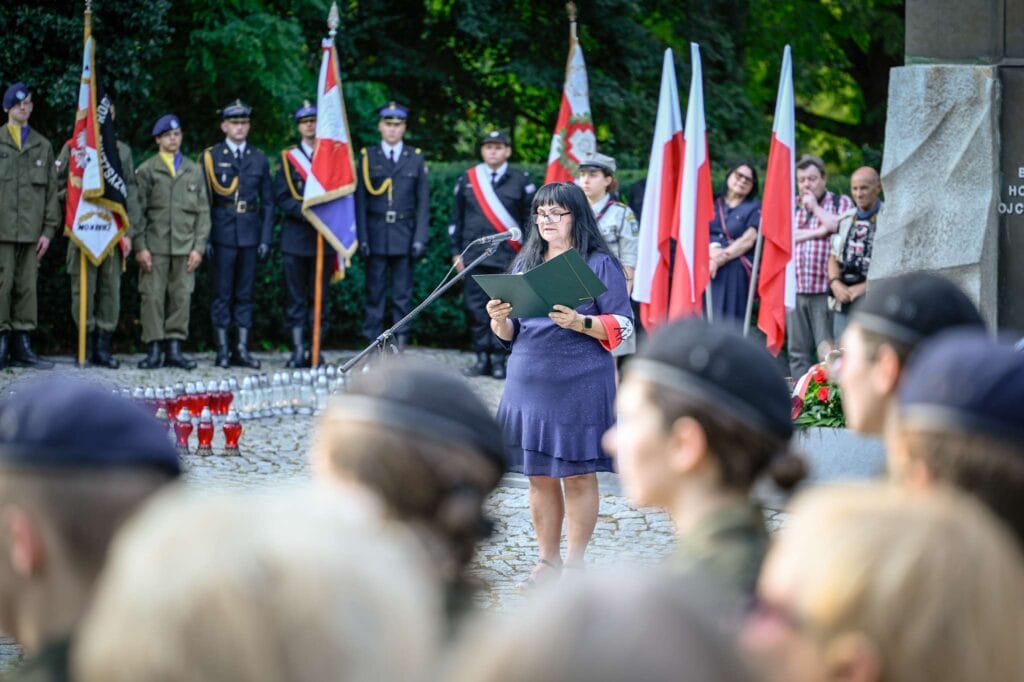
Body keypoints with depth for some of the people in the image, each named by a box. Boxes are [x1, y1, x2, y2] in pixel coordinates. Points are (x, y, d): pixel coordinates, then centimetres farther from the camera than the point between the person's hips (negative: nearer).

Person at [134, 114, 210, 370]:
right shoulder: (146, 170, 7)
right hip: (154, 247, -2)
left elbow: (203, 212, 12)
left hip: (184, 248, 2)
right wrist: (140, 247, -6)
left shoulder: (194, 171, 14)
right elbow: (138, 211, 3)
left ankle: (174, 349, 5)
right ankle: (153, 350, -1)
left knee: (181, 298, 0)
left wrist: (199, 247, 3)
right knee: (152, 297, -5)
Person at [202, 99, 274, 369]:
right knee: (222, 293, -1)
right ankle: (222, 350, 2)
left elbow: (268, 202, 11)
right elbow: (203, 200, -1)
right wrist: (205, 238, -8)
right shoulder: (211, 157, 2)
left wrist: (265, 238, 2)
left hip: (250, 233, 3)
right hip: (223, 233, -3)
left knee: (245, 293, 5)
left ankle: (242, 349, 9)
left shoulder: (259, 159, 11)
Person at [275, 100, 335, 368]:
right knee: (296, 298, -1)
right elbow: (281, 197, 1)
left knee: (320, 297, 2)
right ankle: (298, 351, 0)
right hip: (296, 236, -1)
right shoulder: (288, 157, 7)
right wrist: (305, 212, -13)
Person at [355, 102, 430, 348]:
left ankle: (400, 344, 5)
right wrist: (362, 237, -5)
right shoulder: (368, 157, 5)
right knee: (375, 293, 0)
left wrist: (420, 238, -3)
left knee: (403, 295, 2)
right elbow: (361, 201, 2)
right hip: (376, 235, -1)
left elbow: (423, 202, 5)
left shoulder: (415, 158, 7)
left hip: (404, 234, 1)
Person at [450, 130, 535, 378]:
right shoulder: (466, 180, 9)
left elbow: (530, 219, 5)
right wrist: (456, 252, 7)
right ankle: (482, 358, 9)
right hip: (473, 255, 2)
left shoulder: (521, 181, 3)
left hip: (507, 256, -2)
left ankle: (499, 360, 4)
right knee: (477, 309, 2)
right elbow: (457, 218, 13)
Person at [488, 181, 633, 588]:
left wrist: (580, 323, -22)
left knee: (578, 474, -1)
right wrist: (499, 320, -5)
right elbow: (511, 334, 17)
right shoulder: (525, 264, 15)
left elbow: (623, 327, -6)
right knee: (539, 475, 6)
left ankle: (575, 562, 7)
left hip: (580, 384, -5)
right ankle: (548, 561, 14)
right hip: (529, 382, 5)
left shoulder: (600, 264, -1)